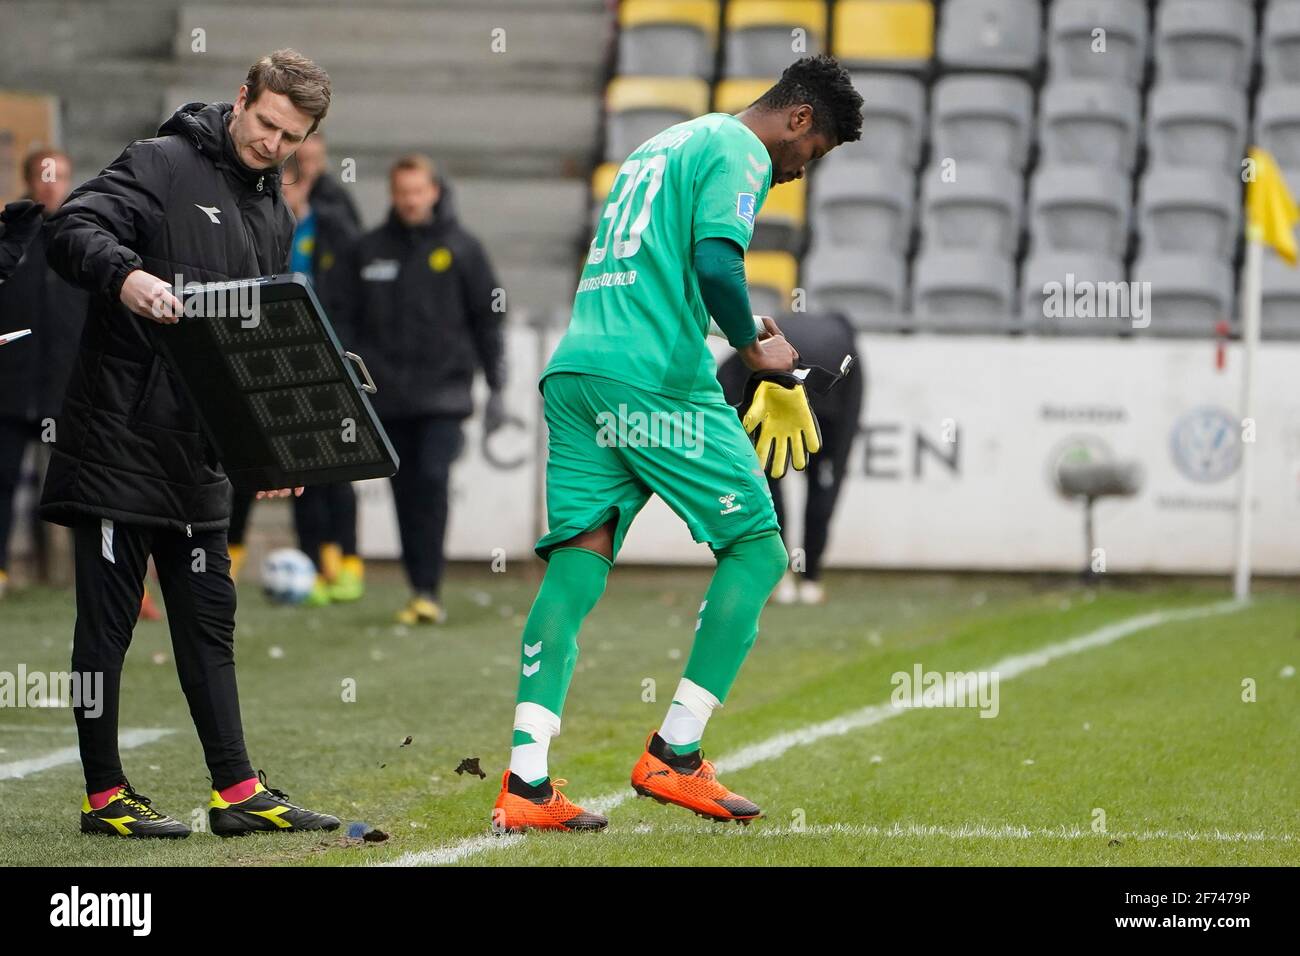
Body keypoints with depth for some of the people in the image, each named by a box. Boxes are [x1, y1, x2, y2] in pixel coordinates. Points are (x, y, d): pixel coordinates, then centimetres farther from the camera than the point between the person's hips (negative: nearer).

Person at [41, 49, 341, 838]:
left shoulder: (276, 217, 16)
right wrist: (124, 275, -40)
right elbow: (71, 229, -20)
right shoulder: (161, 166, -8)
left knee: (209, 618, 11)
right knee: (108, 620, -1)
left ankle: (238, 792, 14)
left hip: (201, 448, 8)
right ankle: (104, 795, 4)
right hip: (118, 437, -8)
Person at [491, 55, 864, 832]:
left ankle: (526, 781, -9)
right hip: (656, 380, -9)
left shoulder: (662, 147, 27)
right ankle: (675, 753, -1)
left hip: (574, 371, 9)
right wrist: (755, 350, -2)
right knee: (757, 548, 2)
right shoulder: (739, 152, -2)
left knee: (579, 561, 2)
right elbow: (716, 263, -17)